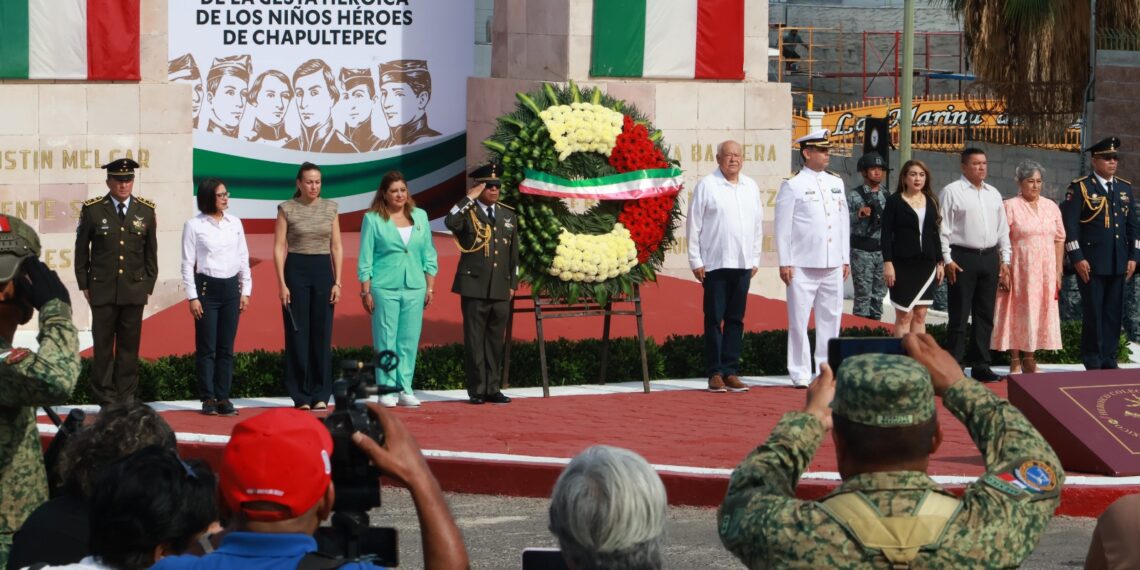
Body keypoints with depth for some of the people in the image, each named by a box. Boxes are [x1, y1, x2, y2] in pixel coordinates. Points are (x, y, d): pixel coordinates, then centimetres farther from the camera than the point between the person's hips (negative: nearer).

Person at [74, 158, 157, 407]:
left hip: (134, 290, 2)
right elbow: (81, 250, 6)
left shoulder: (146, 211, 6)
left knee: (129, 346, 4)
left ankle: (126, 397, 10)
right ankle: (106, 399, 5)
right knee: (103, 346, 0)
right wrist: (84, 285, 3)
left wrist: (149, 285, 8)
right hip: (102, 290, -2)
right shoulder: (92, 210, 0)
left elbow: (151, 252, 12)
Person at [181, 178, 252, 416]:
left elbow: (243, 258, 12)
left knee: (226, 348, 5)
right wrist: (192, 297, -9)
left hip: (231, 288, 4)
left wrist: (246, 290, 7)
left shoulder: (235, 223, 8)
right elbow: (187, 263, -4)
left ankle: (223, 398, 9)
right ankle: (208, 399, 4)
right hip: (207, 288, -4)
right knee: (207, 347, -2)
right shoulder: (194, 225, -4)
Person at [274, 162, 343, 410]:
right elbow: (279, 247, -3)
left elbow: (337, 247, 7)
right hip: (296, 270, -2)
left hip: (323, 271, 2)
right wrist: (282, 283, -10)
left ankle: (321, 395, 9)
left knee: (322, 334, 3)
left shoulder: (330, 208, 7)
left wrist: (337, 282, 0)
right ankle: (301, 396, 6)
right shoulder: (287, 209, -1)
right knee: (298, 333, 0)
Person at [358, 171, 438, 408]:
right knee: (385, 341, -3)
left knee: (410, 341, 4)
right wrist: (365, 291, -5)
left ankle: (405, 389, 10)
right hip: (384, 288, -3)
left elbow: (428, 254, 14)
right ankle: (386, 389, 2)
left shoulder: (420, 216, 11)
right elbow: (365, 258, 0)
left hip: (414, 288, 4)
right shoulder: (373, 219, 1)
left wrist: (430, 286, 9)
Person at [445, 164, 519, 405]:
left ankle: (493, 389, 12)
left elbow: (514, 254, 17)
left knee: (496, 340, 7)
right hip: (474, 286, -4)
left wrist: (513, 283, 12)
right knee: (475, 339, -3)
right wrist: (470, 198, -19)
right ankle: (477, 390, 1)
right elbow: (450, 222, -25)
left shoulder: (509, 215, 14)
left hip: (500, 288, 4)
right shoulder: (467, 213, -1)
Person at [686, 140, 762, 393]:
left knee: (736, 319, 5)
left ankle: (730, 371, 9)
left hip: (742, 264, 4)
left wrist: (755, 259, 12)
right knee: (714, 319, -2)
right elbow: (694, 225, -3)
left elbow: (757, 225, 17)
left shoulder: (751, 187, 12)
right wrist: (695, 260, -6)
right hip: (714, 264, -4)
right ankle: (714, 373, 1)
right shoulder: (706, 186, -2)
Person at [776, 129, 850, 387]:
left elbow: (844, 222, 18)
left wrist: (845, 259, 14)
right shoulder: (793, 186, -2)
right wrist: (785, 263, -8)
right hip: (803, 266, -5)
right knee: (799, 320, -4)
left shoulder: (836, 183, 15)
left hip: (833, 265, 5)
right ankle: (800, 373, 1)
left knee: (831, 318, 6)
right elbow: (783, 227, -3)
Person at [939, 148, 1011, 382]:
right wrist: (947, 260, -12)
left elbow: (1003, 229, 17)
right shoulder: (952, 192, -3)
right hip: (962, 257, -6)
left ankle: (981, 365, 15)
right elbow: (943, 228, -6)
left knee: (985, 315, 9)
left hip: (989, 257, 6)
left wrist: (1005, 259, 10)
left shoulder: (993, 194, 15)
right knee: (959, 316, -5)